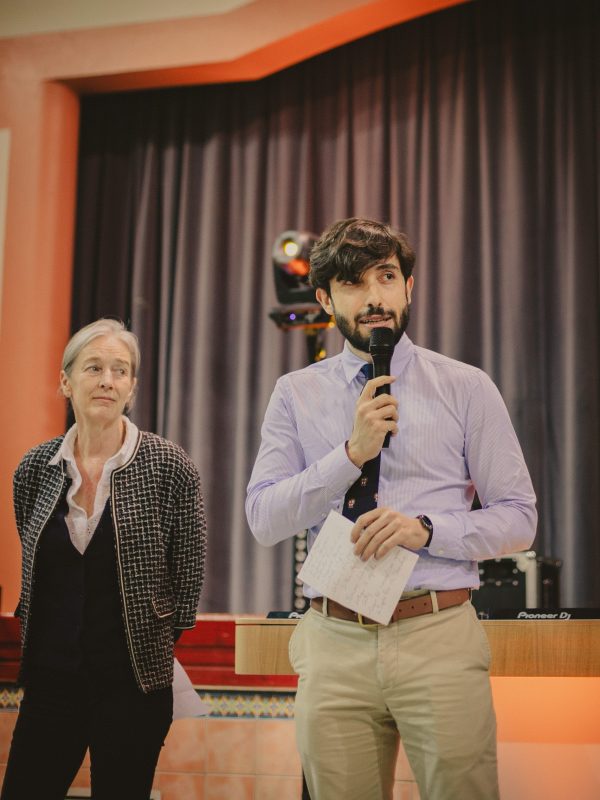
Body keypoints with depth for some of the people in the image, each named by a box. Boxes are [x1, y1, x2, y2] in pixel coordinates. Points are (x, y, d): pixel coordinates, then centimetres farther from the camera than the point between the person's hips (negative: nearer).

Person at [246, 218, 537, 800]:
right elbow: (263, 518, 0)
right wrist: (351, 452, -12)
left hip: (440, 640, -1)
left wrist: (426, 528, -14)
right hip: (334, 643, 1)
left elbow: (517, 518, 3)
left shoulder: (466, 389, 4)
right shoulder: (296, 394, 9)